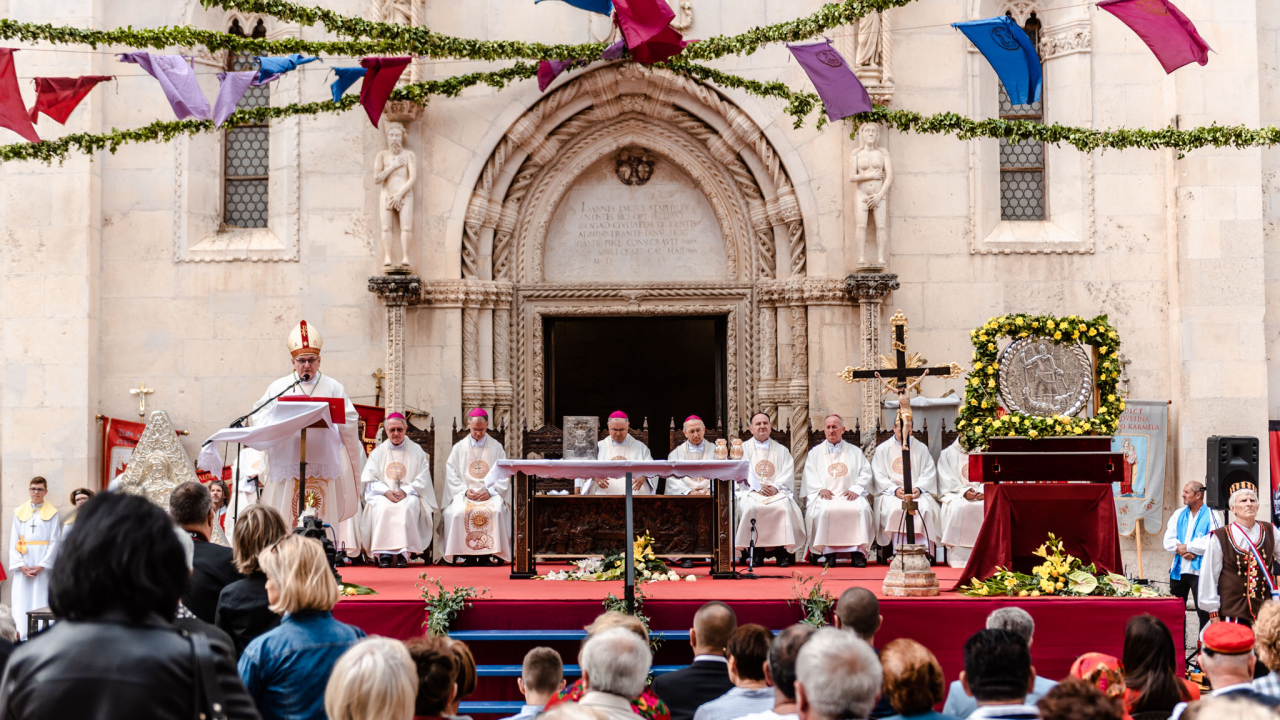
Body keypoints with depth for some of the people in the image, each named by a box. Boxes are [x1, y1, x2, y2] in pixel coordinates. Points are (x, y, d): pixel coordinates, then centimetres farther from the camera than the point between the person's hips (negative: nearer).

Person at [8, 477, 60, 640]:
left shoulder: (52, 513, 3)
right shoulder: (19, 512, 9)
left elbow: (54, 541, -2)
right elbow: (14, 541, 4)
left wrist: (42, 565, -11)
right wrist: (21, 565, -8)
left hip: (43, 564, -2)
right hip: (23, 565, 2)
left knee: (41, 599, -4)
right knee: (21, 599, -3)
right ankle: (21, 637, -2)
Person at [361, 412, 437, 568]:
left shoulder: (417, 451, 11)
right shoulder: (378, 452, 15)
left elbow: (423, 480, 4)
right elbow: (369, 480, 6)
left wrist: (405, 491, -14)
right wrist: (386, 492, -13)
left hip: (409, 495, -1)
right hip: (384, 495, 1)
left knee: (407, 506, -35)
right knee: (383, 507, -34)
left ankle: (403, 553, -37)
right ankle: (384, 553, -36)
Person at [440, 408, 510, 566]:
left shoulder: (496, 447, 13)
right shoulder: (459, 448, 14)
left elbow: (504, 476, 6)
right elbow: (451, 475, 7)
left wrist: (490, 491, -11)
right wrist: (465, 490, -10)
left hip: (491, 494, -1)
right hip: (464, 493, 1)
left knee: (495, 510, -34)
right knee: (459, 511, -33)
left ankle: (487, 555, -25)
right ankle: (467, 555, -23)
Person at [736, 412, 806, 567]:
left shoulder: (781, 450, 20)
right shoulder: (744, 448, 16)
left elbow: (788, 473, 7)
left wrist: (775, 487, -12)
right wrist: (758, 487, -15)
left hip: (777, 492, 1)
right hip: (751, 491, -1)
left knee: (783, 507, -32)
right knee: (750, 507, -34)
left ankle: (782, 551, -28)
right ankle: (756, 552, -27)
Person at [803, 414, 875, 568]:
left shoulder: (855, 452, 22)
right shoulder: (815, 453, 23)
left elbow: (866, 474, 11)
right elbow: (810, 476, 10)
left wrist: (855, 489, -8)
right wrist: (820, 489, -10)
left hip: (850, 495, 0)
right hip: (825, 495, 0)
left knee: (861, 509, -32)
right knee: (824, 510, -35)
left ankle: (857, 552, -31)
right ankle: (828, 552, -32)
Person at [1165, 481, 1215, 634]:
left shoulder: (1211, 516, -4)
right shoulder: (1178, 514, 12)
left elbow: (1211, 543, -17)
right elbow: (1168, 541, 4)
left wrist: (1186, 547, -9)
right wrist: (1182, 551, -13)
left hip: (1200, 570, -6)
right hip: (1178, 570, 6)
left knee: (1204, 613, -5)